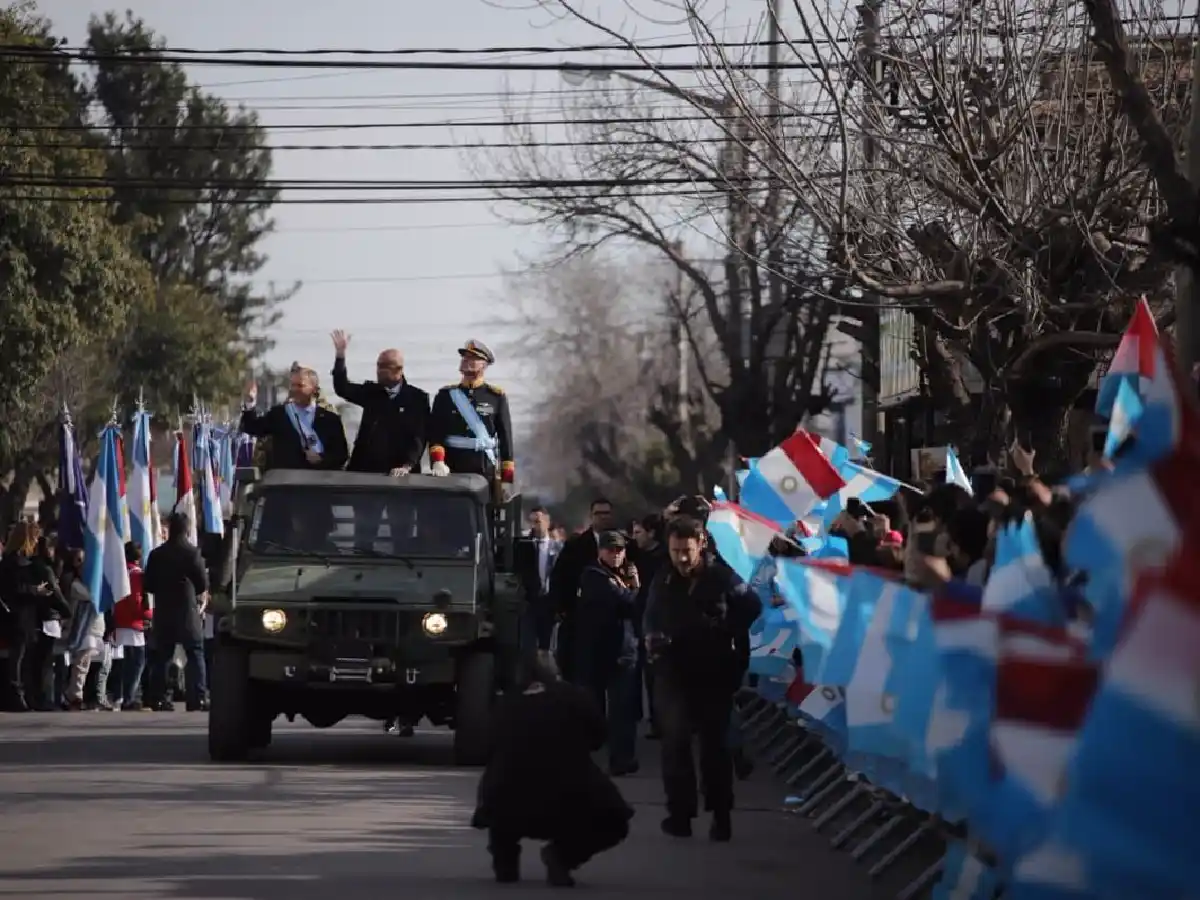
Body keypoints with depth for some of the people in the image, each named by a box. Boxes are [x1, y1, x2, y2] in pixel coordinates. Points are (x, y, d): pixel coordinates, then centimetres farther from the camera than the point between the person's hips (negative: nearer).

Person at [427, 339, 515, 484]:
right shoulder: (446, 395, 7)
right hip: (451, 473, 1)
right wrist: (438, 461, -18)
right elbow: (435, 433, -1)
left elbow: (505, 438, 3)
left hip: (486, 472, 0)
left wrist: (507, 477, -2)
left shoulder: (496, 397, 5)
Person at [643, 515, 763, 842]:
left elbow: (752, 608, 5)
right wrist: (652, 638, -5)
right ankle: (680, 813, 1)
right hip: (673, 672, 2)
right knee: (675, 741, -4)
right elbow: (650, 618, 14)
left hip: (714, 673, -2)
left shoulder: (722, 578, -8)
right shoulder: (662, 581, 1)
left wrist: (730, 636, -3)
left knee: (715, 744, 5)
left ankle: (721, 815, 12)